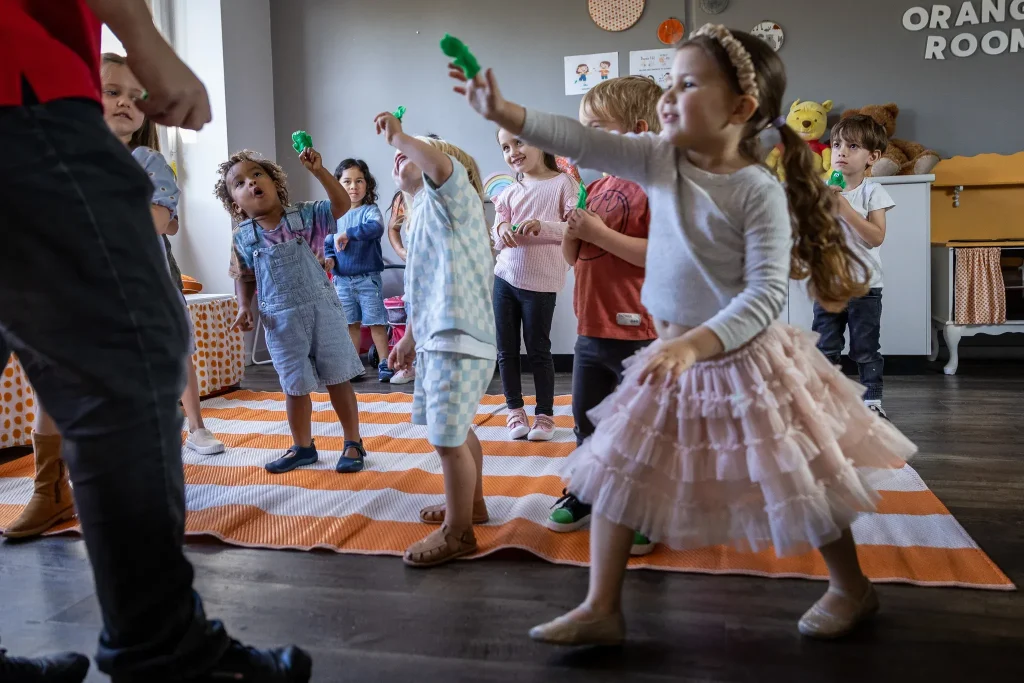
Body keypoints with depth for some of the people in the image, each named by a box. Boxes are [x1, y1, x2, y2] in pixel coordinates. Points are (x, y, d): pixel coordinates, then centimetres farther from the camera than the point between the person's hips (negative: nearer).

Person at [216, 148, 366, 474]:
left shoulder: (304, 215, -1)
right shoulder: (243, 238, 3)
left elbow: (342, 205, -11)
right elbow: (244, 278, 12)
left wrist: (318, 171, -19)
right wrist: (244, 308, -3)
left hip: (322, 308, -1)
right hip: (281, 320, 2)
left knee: (338, 380, 6)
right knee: (295, 387, 12)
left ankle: (353, 443, 19)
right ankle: (302, 447, 29)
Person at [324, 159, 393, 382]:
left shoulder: (370, 211, -7)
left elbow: (376, 228, -30)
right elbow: (328, 243, 15)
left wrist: (345, 234, -29)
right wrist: (329, 258, -6)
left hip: (368, 279, -4)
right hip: (342, 280, 5)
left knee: (376, 323, 0)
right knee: (351, 324, 12)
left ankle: (384, 364, 9)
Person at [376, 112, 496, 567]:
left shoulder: (450, 193, -4)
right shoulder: (422, 214, 23)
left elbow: (439, 161, -30)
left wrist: (397, 136, -19)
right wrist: (410, 338, 26)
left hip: (457, 338, -10)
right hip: (437, 337, 11)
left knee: (448, 437, -7)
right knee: (455, 429, 22)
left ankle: (457, 533, 6)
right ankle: (470, 503, 39)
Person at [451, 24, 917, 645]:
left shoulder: (761, 192, -17)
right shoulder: (660, 160, -1)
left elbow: (767, 294, -23)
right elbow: (584, 142, -7)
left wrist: (693, 345, -35)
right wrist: (502, 112, -16)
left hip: (744, 359, -5)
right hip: (674, 355, 6)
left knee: (796, 482, 8)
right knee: (616, 467, 3)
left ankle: (853, 587, 37)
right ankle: (601, 609, 15)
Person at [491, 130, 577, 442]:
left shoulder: (562, 183, -5)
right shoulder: (509, 192, 10)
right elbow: (496, 239, 8)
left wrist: (543, 226, -24)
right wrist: (502, 230, -13)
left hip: (541, 280, -5)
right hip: (505, 276, 5)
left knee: (538, 350, 4)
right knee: (506, 349, 9)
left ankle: (545, 413, 19)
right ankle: (515, 410, 24)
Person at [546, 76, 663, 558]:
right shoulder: (596, 188, 12)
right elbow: (571, 256, 17)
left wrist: (600, 233, -21)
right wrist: (573, 230, -4)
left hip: (636, 334, -8)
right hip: (591, 331, 8)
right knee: (586, 420, 20)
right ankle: (584, 496, 39)